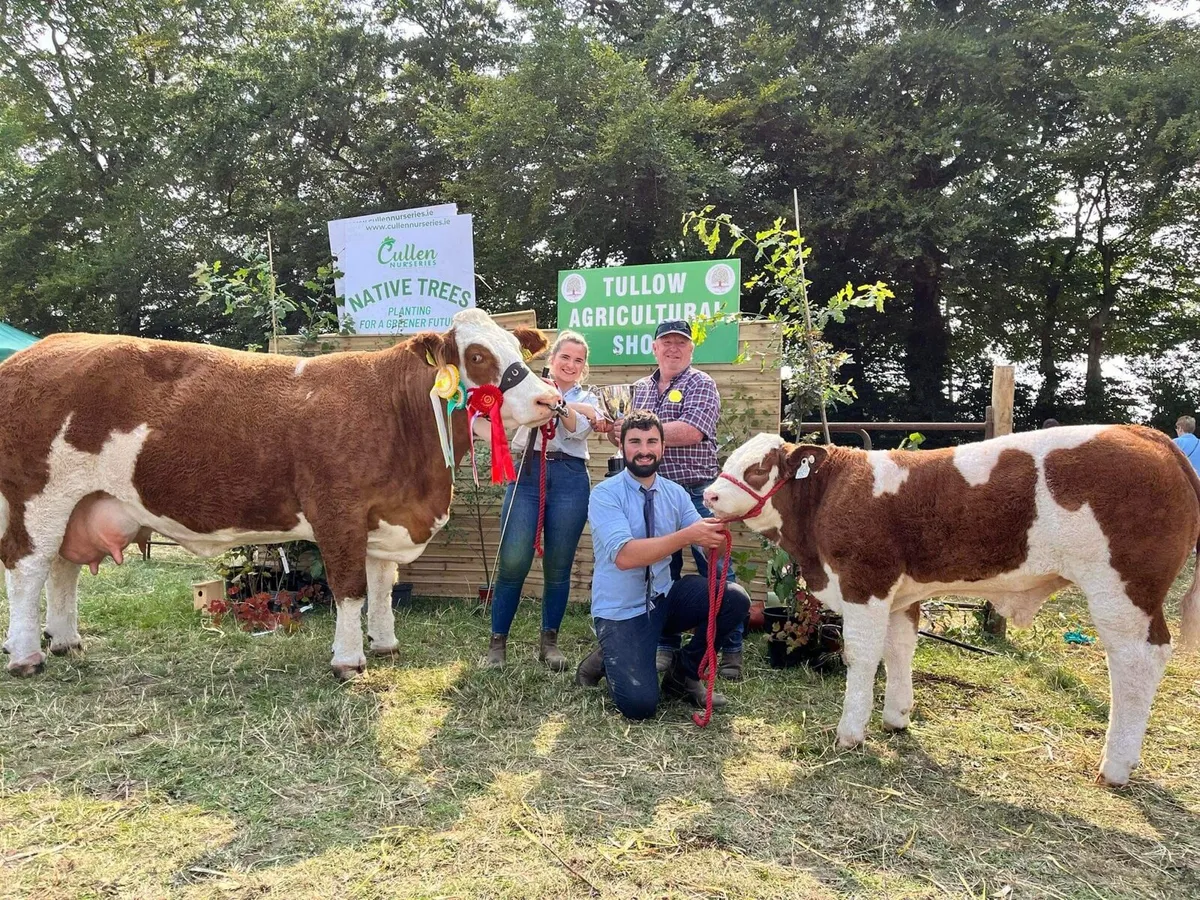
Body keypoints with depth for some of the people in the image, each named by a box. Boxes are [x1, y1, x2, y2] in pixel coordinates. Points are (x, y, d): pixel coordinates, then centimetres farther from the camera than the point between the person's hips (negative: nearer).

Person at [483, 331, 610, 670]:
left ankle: (549, 642, 18)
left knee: (558, 567, 3)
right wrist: (579, 409, -13)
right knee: (513, 563, -7)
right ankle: (497, 642, 6)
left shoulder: (589, 399, 17)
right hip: (526, 475, -1)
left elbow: (578, 428, -4)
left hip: (570, 480, 1)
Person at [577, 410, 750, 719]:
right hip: (621, 611, -5)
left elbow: (708, 541, -6)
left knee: (734, 598, -18)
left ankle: (683, 674, 4)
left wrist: (719, 529, -30)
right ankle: (606, 660, 14)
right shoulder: (605, 494, -15)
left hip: (665, 599, 5)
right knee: (640, 704, -21)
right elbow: (624, 555, -30)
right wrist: (687, 536, -38)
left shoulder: (676, 494, 3)